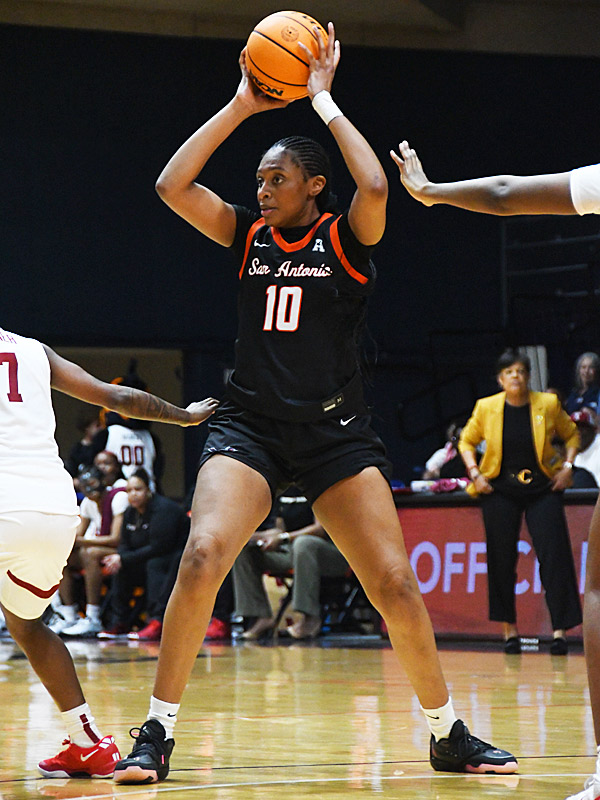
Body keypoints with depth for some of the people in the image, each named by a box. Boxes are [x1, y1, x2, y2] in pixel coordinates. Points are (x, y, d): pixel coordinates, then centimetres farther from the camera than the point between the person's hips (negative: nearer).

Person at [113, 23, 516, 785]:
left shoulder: (345, 237, 0)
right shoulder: (248, 234, 9)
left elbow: (375, 187, -22)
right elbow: (172, 186, -3)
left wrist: (323, 101, -12)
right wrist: (241, 105, -3)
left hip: (335, 431, -1)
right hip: (249, 426, 1)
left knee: (395, 585, -5)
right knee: (201, 558, -21)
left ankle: (448, 736, 13)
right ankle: (156, 734, -12)